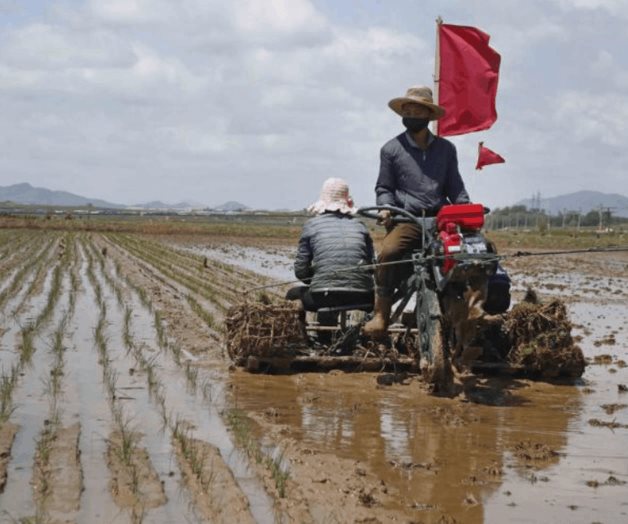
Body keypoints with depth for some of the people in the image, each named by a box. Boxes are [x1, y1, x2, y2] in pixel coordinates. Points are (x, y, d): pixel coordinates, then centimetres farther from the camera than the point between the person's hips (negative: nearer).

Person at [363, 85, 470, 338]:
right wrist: (386, 208, -4)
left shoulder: (446, 148, 18)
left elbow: (454, 186, 19)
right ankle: (381, 316, -27)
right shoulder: (392, 149, 12)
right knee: (389, 252, -32)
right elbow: (383, 187, 16)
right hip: (407, 220, -2)